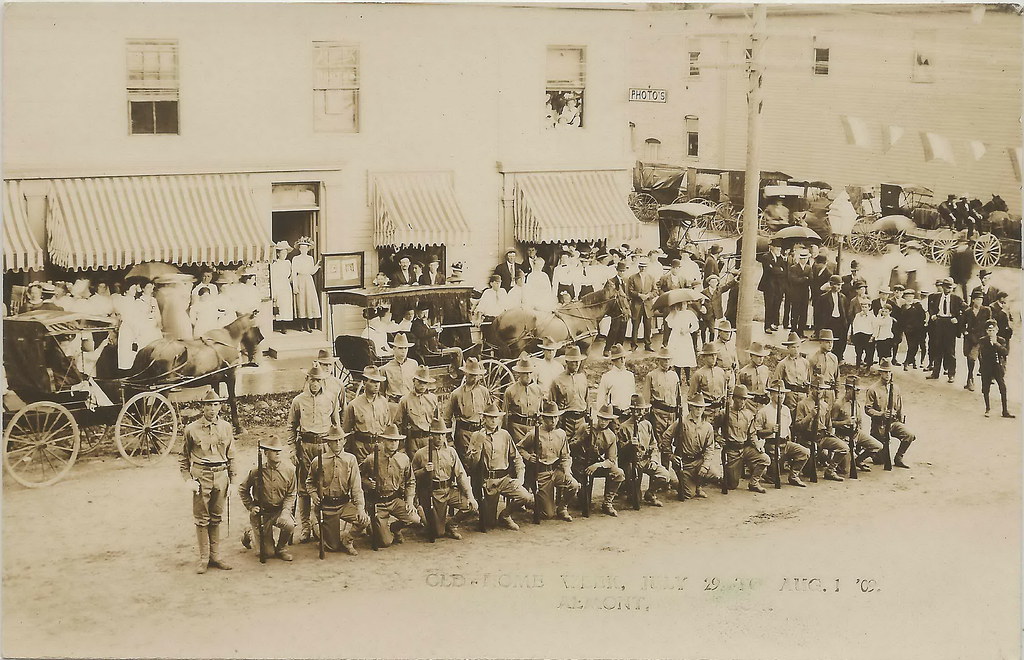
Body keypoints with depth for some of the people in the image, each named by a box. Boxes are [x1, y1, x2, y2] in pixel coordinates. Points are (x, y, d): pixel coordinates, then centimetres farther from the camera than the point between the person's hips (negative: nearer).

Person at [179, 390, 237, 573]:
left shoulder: (226, 427, 6)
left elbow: (231, 456, 13)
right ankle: (204, 558, 9)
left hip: (221, 475, 3)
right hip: (201, 476, -3)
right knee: (201, 519, 2)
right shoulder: (191, 429, -2)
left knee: (216, 518, 10)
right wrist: (188, 479, -5)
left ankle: (215, 556, 18)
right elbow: (183, 457, 5)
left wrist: (232, 480, 10)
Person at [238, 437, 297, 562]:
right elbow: (242, 490, 4)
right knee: (268, 552, -2)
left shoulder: (289, 469, -8)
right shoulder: (257, 470, -12)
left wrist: (286, 511, -13)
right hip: (261, 513, -2)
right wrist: (250, 507, -5)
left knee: (289, 525, -32)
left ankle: (281, 548, 1)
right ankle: (249, 533, 31)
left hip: (280, 511, 2)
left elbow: (290, 494, 2)